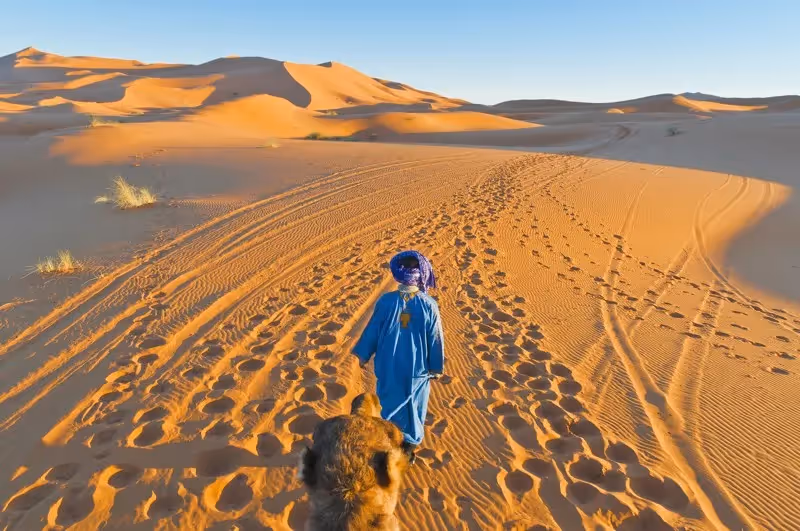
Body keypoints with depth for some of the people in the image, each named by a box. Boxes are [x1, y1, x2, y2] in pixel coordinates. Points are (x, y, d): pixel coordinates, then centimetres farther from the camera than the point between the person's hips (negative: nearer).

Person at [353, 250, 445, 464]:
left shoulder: (385, 301, -16)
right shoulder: (429, 305, -16)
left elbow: (372, 330, -5)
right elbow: (435, 339, -8)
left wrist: (363, 355, 10)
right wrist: (437, 367, 6)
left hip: (389, 366, 1)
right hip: (417, 368, 0)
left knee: (389, 404, 20)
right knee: (412, 408, 18)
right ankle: (408, 449, 31)